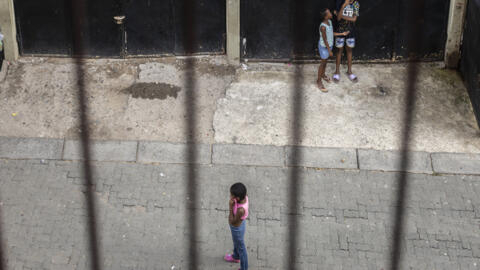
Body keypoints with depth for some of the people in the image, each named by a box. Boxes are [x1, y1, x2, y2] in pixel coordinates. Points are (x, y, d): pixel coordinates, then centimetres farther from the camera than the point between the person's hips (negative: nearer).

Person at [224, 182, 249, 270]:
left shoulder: (241, 210, -46)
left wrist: (231, 208, -35)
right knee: (236, 241, 35)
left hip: (237, 228, -8)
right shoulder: (245, 197, -24)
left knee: (240, 247, 19)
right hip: (239, 222, 8)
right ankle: (236, 257, 64)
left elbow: (233, 221, -30)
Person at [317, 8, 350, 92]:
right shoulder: (323, 27, -33)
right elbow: (324, 40, -25)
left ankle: (323, 75, 46)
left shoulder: (329, 22, -8)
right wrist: (330, 51, -18)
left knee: (325, 61, 24)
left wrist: (342, 34, 5)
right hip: (324, 47, -8)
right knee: (323, 63, 6)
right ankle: (319, 81, 21)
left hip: (329, 45, 8)